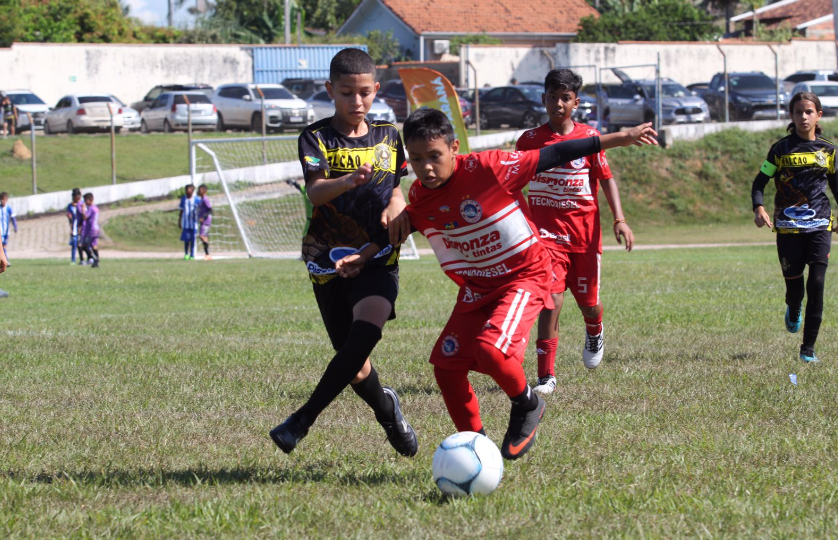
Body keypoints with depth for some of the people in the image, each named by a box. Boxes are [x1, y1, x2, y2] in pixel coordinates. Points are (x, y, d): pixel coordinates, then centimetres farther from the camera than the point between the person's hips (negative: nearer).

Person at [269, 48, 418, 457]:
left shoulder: (387, 136, 7)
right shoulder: (316, 138, -4)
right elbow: (315, 191, -20)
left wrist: (397, 207, -4)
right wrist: (347, 181, -42)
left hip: (378, 256, 1)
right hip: (329, 259, -1)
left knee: (367, 327, -28)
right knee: (355, 365, 3)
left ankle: (304, 419, -23)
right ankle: (387, 412, 36)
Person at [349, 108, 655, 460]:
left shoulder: (486, 169, -22)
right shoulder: (420, 196, -5)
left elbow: (551, 157, -18)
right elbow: (400, 228, 18)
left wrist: (618, 139, -14)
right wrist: (363, 257, 5)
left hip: (524, 278, -6)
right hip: (476, 287, 7)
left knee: (491, 348, -28)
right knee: (446, 365, -3)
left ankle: (527, 405, 2)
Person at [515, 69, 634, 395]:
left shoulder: (589, 137, 0)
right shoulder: (530, 140, 1)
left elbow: (607, 179, 3)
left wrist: (619, 219, -8)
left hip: (584, 231, 1)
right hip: (547, 231, -1)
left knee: (588, 301, 10)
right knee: (552, 298, -17)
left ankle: (594, 334, 49)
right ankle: (546, 376, -14)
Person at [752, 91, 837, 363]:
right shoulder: (781, 149, 2)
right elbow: (760, 182, 4)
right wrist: (758, 208, -14)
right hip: (788, 226, -1)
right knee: (794, 284, 3)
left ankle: (808, 348, -4)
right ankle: (794, 310, 43)